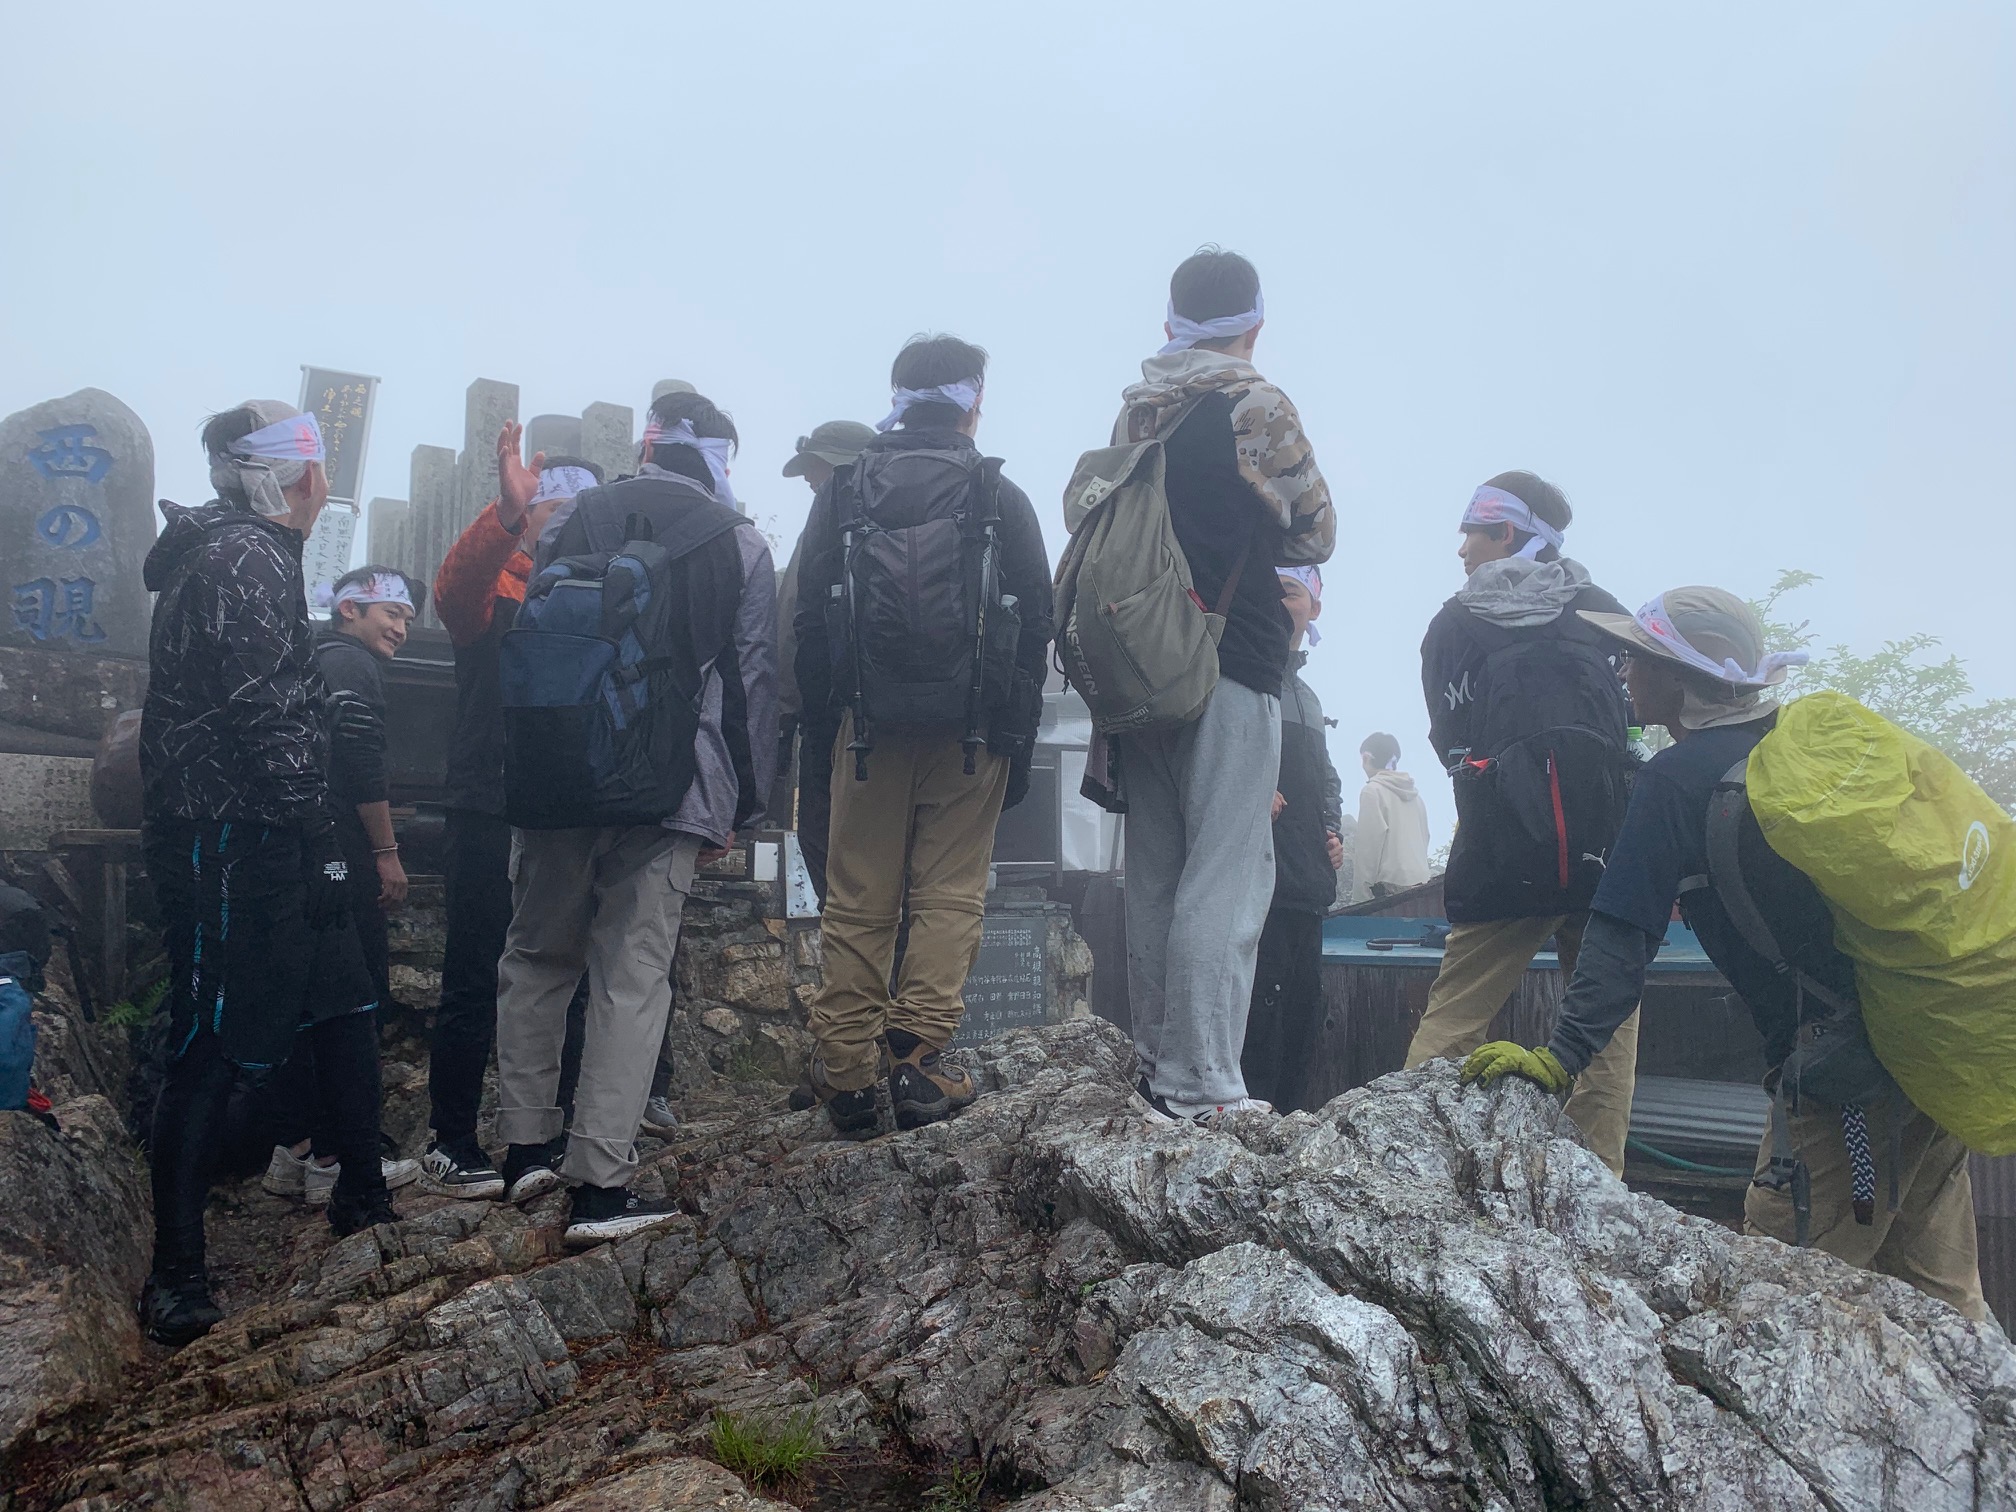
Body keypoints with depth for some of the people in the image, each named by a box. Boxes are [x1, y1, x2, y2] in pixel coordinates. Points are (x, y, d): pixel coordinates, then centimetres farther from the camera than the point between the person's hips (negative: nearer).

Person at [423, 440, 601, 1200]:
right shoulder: (496, 588, 1)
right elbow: (455, 586, -23)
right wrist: (506, 514, -37)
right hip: (492, 818, -5)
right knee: (475, 983, -1)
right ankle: (450, 1148, 7)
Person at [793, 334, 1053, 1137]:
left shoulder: (842, 492, 8)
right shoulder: (1001, 499, 5)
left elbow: (808, 619, 7)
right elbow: (1035, 627, 4)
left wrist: (818, 722, 11)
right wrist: (1020, 740, 8)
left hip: (869, 724, 1)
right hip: (971, 730, -1)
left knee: (857, 903, 6)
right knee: (949, 897, 2)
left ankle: (846, 1075, 7)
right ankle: (919, 1062, -4)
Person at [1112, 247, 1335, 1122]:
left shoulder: (1136, 413, 11)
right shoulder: (1255, 406, -6)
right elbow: (1316, 532, 2)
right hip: (1231, 669, -6)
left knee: (1155, 874, 12)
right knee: (1226, 877, -5)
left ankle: (1157, 1065, 19)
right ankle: (1200, 1084, -6)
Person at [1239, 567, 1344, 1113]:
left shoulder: (1307, 694, 26)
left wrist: (1333, 830, 18)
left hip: (1308, 881, 8)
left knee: (1303, 1006, 10)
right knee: (1262, 997, -13)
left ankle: (1292, 1115, 17)